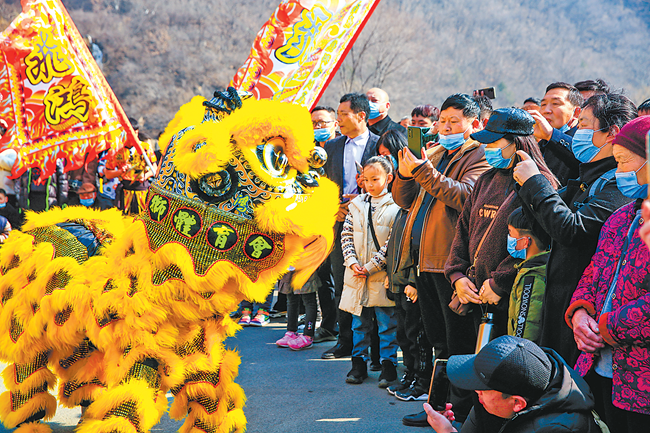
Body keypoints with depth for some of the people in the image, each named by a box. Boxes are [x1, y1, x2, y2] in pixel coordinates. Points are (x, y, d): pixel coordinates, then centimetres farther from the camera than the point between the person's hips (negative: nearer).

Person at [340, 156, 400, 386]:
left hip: (383, 274, -5)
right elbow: (346, 235, 11)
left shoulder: (395, 206, -6)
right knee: (359, 322, 11)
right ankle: (359, 363, 19)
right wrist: (352, 262, -4)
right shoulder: (356, 205, 11)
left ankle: (388, 364, 9)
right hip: (357, 273, 5)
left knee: (387, 322, 1)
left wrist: (371, 266, -12)